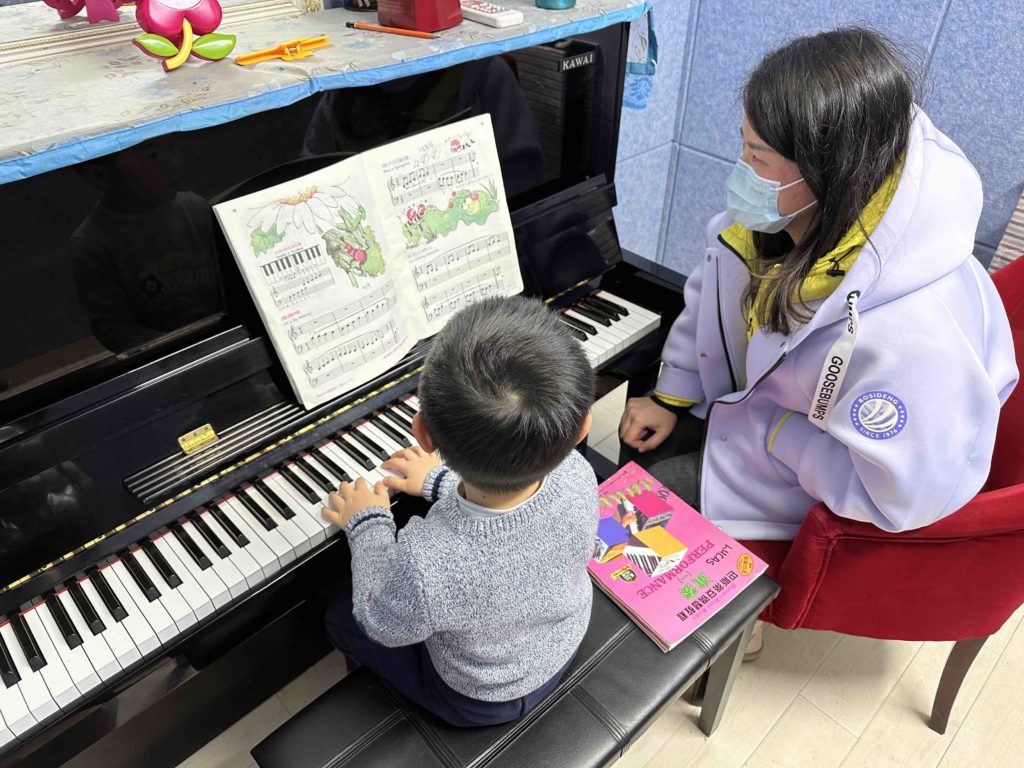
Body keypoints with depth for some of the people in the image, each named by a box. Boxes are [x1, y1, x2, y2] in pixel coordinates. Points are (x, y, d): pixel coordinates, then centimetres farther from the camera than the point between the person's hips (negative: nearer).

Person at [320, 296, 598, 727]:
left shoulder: (423, 563, -46)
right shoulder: (577, 475, -31)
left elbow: (382, 626, -20)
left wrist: (367, 525, -7)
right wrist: (442, 482, 5)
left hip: (482, 700, -4)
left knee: (340, 616, 18)